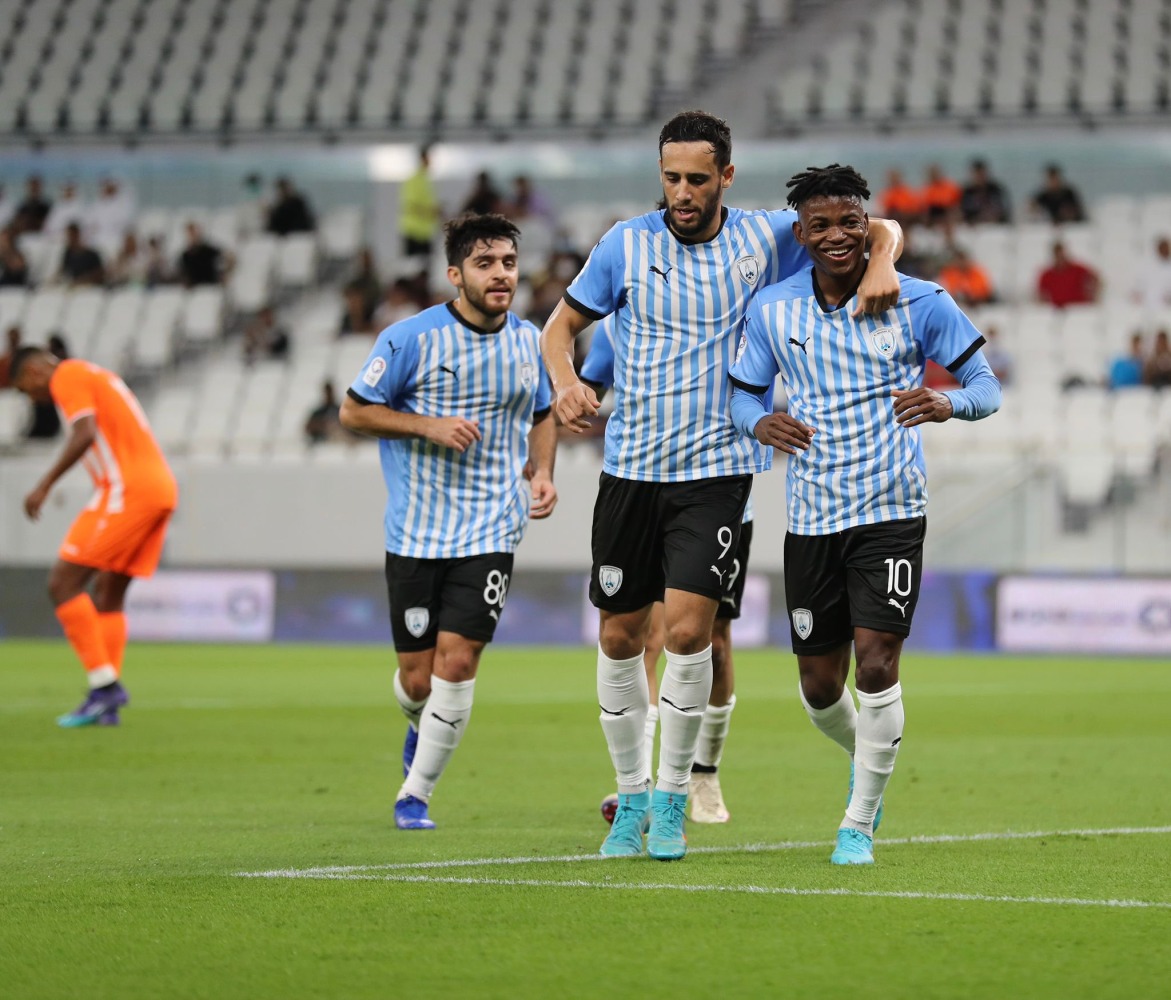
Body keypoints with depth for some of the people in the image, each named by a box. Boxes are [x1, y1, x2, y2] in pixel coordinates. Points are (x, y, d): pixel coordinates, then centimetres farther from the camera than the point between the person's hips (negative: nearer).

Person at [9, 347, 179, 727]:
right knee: (107, 594, 13)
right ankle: (106, 706, 9)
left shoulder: (67, 376, -1)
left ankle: (104, 684, -12)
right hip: (160, 487, 9)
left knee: (63, 582, -7)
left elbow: (85, 434, -17)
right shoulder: (97, 376, 27)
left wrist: (45, 485, -15)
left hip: (127, 490, -9)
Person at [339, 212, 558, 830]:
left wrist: (541, 472, 5)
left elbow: (540, 414, 23)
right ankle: (420, 727, 41)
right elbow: (354, 411, -3)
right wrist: (428, 425, -16)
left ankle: (415, 793, 3)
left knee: (457, 662, -12)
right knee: (418, 677, 3)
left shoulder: (528, 340, 6)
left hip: (490, 530, 2)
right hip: (416, 531, -2)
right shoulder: (411, 338, -8)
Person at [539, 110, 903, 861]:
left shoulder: (764, 238, 0)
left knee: (688, 629, -15)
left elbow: (879, 229, 9)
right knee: (619, 637, 5)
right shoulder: (626, 245, 0)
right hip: (632, 466, 2)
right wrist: (565, 381, -10)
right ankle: (631, 795, 23)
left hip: (718, 468, -2)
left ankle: (673, 799, 0)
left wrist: (882, 266, -13)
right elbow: (562, 324, 11)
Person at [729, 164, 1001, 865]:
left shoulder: (921, 303, -5)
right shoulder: (771, 311, 3)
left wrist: (947, 403, -23)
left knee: (876, 663, -14)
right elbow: (744, 394, 12)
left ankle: (861, 824, 1)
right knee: (820, 686, 7)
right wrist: (761, 423, -12)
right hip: (811, 517, 3)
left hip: (890, 511, -3)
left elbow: (986, 385, 0)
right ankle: (864, 755, 42)